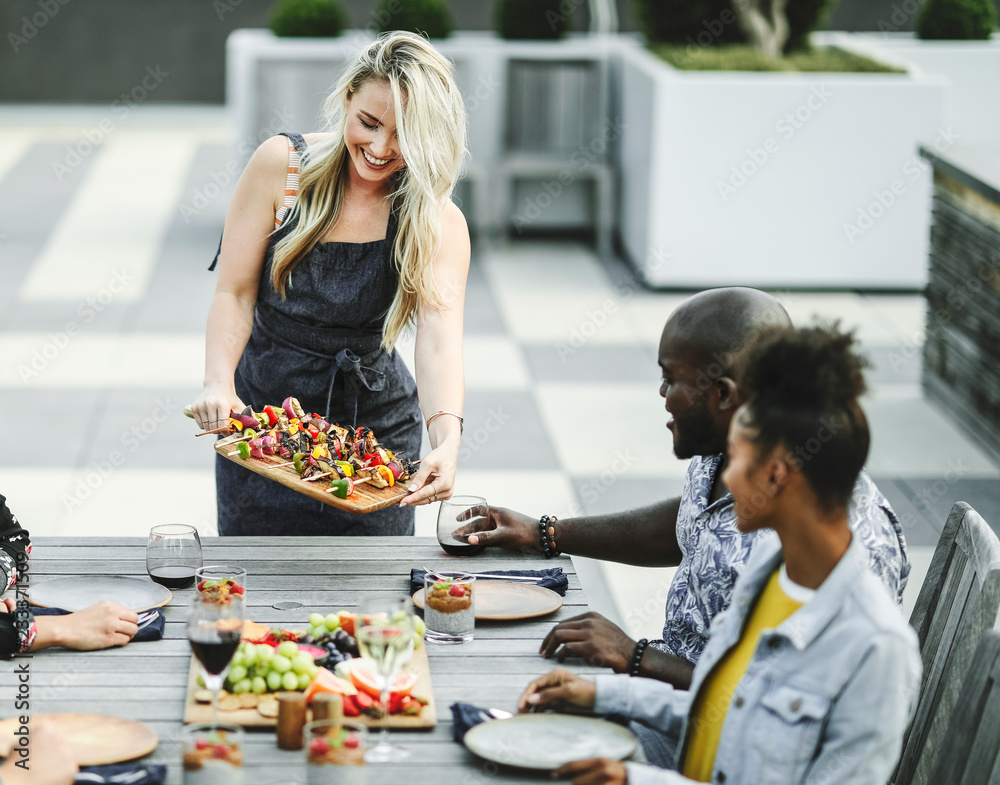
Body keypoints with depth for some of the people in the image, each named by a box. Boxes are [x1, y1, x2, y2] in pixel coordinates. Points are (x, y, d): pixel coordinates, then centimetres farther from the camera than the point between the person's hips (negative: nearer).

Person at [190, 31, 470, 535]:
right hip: (261, 415, 1)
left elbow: (440, 341, -26)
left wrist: (446, 441, -45)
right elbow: (234, 292, -9)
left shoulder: (437, 223, -13)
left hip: (375, 429, 0)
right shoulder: (281, 165, -11)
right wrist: (219, 383, -27)